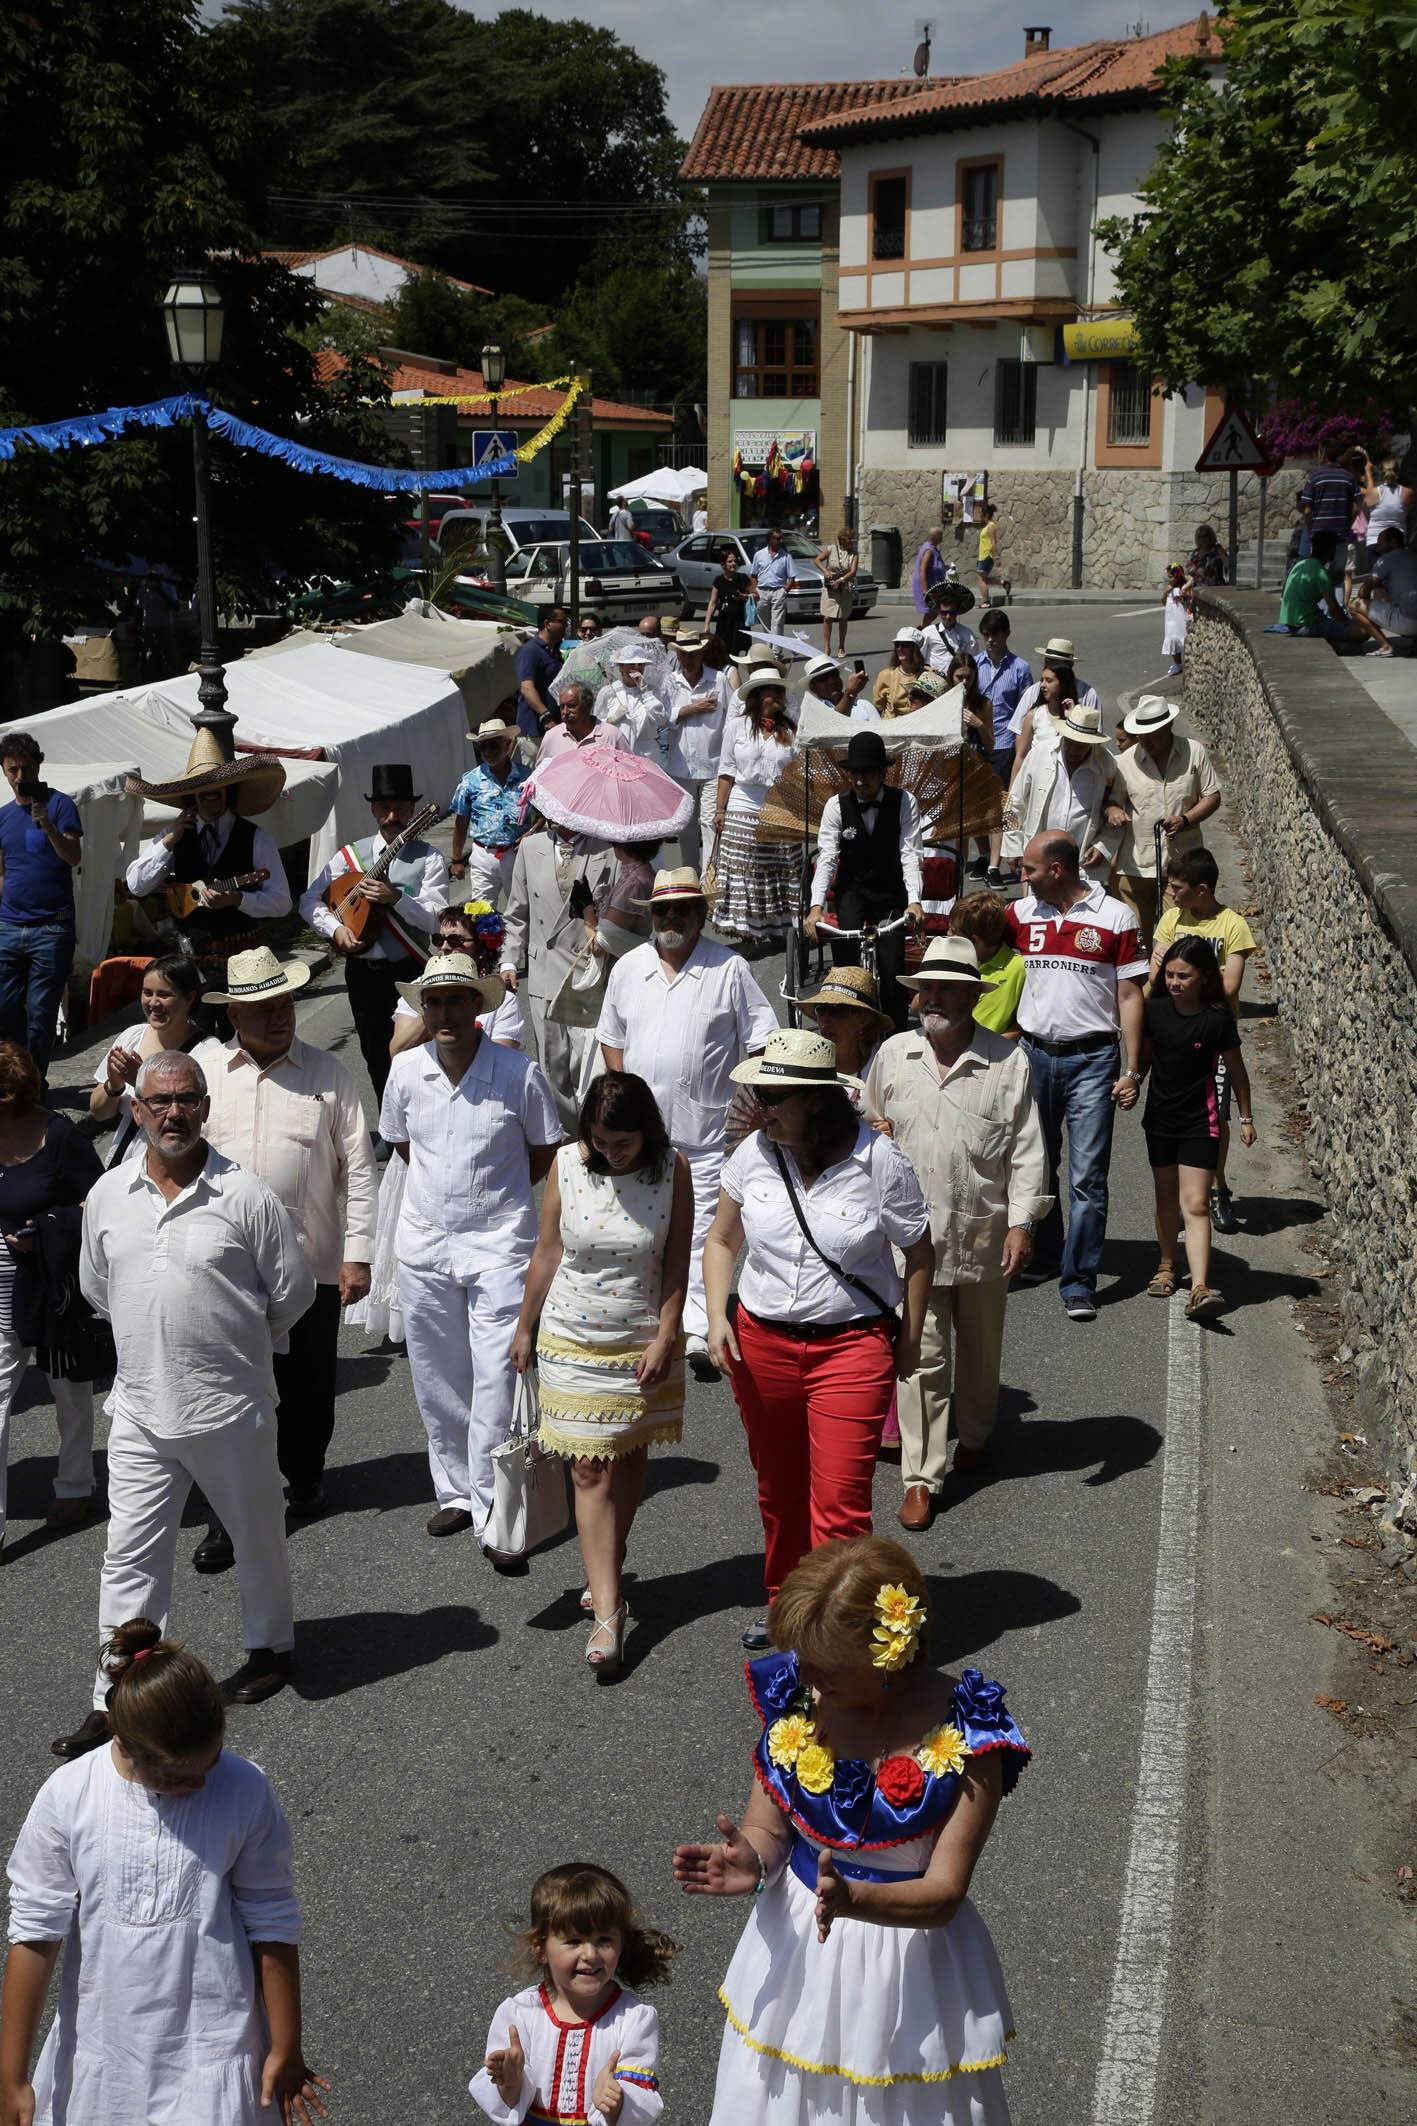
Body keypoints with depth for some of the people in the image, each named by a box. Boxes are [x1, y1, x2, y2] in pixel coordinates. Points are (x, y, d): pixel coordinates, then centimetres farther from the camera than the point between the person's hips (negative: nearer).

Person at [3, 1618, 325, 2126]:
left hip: (212, 2052, -1)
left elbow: (272, 1926, -6)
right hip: (103, 2049, 2)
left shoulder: (244, 1792, -15)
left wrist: (286, 2050, 2)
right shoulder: (67, 1797, -14)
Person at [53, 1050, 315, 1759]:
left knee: (257, 1538, 15)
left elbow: (293, 1291, -2)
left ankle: (270, 1648, 38)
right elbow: (96, 1288, 17)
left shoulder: (245, 1195, -12)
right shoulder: (108, 1195, 1)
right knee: (130, 1555, 4)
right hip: (140, 1410, 3)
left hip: (230, 1408, -3)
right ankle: (116, 1701, 12)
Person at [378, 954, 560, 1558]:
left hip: (499, 1243, -3)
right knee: (438, 1382, 12)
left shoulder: (518, 1072, -11)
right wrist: (451, 1186, 10)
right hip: (425, 1242, 4)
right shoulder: (406, 1071, -2)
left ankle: (494, 1516, 2)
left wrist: (493, 1192, 1)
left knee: (497, 1382, -7)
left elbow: (544, 1151, 3)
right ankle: (456, 1492, 28)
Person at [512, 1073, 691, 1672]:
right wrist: (525, 1328, 8)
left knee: (630, 1463, 13)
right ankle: (607, 1612, -5)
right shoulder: (567, 1165, -9)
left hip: (645, 1342, 1)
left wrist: (665, 1339, -8)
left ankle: (606, 1573, 33)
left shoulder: (672, 1169, -9)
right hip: (575, 1341, -1)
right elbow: (547, 1252, 1)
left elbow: (676, 1263, -4)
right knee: (592, 1471, -4)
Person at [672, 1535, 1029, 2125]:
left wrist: (852, 1899, -38)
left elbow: (943, 1893, -20)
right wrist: (751, 1861, -25)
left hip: (910, 1962, -3)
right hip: (795, 1948, 4)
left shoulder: (964, 1736, -22)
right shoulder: (794, 1699, -11)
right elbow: (766, 1828, -2)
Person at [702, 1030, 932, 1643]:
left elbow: (919, 1250, 0)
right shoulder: (754, 1155, -3)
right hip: (761, 1343, 4)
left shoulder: (879, 1160, -13)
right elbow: (721, 1241, 10)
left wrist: (909, 1337, 3)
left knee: (839, 1503, -8)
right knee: (778, 1491, 19)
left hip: (853, 1346, -4)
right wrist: (717, 1318, -2)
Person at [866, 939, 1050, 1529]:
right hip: (912, 1235, 0)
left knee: (979, 1348, 18)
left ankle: (974, 1435, 42)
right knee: (922, 1356, -3)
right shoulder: (892, 1056, 1)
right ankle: (921, 1477, 2)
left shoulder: (1008, 1061, -5)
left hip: (984, 1234, 0)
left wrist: (1022, 1221, -11)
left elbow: (1027, 1148, -4)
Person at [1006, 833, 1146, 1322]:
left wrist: (1132, 1071, -6)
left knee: (1087, 1177, -6)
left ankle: (1078, 1282, -2)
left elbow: (1129, 996, -3)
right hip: (1034, 1055, 4)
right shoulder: (1021, 913, 6)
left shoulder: (1115, 917, -4)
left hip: (1091, 1058, -4)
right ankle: (1042, 1254, 31)